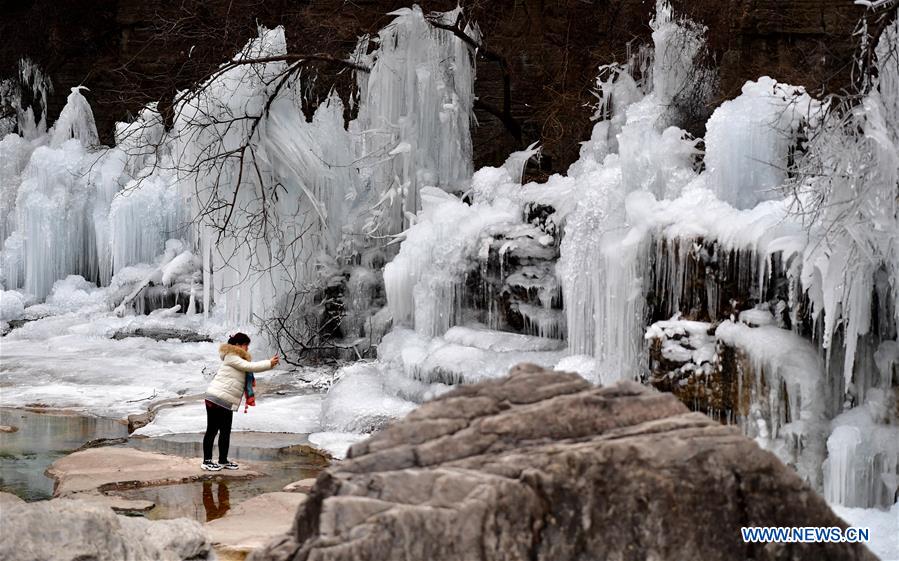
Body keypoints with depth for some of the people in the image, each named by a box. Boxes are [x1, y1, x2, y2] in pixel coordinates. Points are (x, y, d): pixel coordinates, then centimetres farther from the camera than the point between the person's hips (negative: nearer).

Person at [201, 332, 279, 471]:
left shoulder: (236, 358, 21)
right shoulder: (231, 357, -12)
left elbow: (251, 367, 16)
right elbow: (249, 366, -19)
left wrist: (270, 363, 4)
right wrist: (269, 364, -16)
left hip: (226, 402, 10)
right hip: (216, 399, -10)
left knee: (226, 432, 13)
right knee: (212, 430, -3)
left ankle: (223, 461, 20)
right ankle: (207, 461, 3)